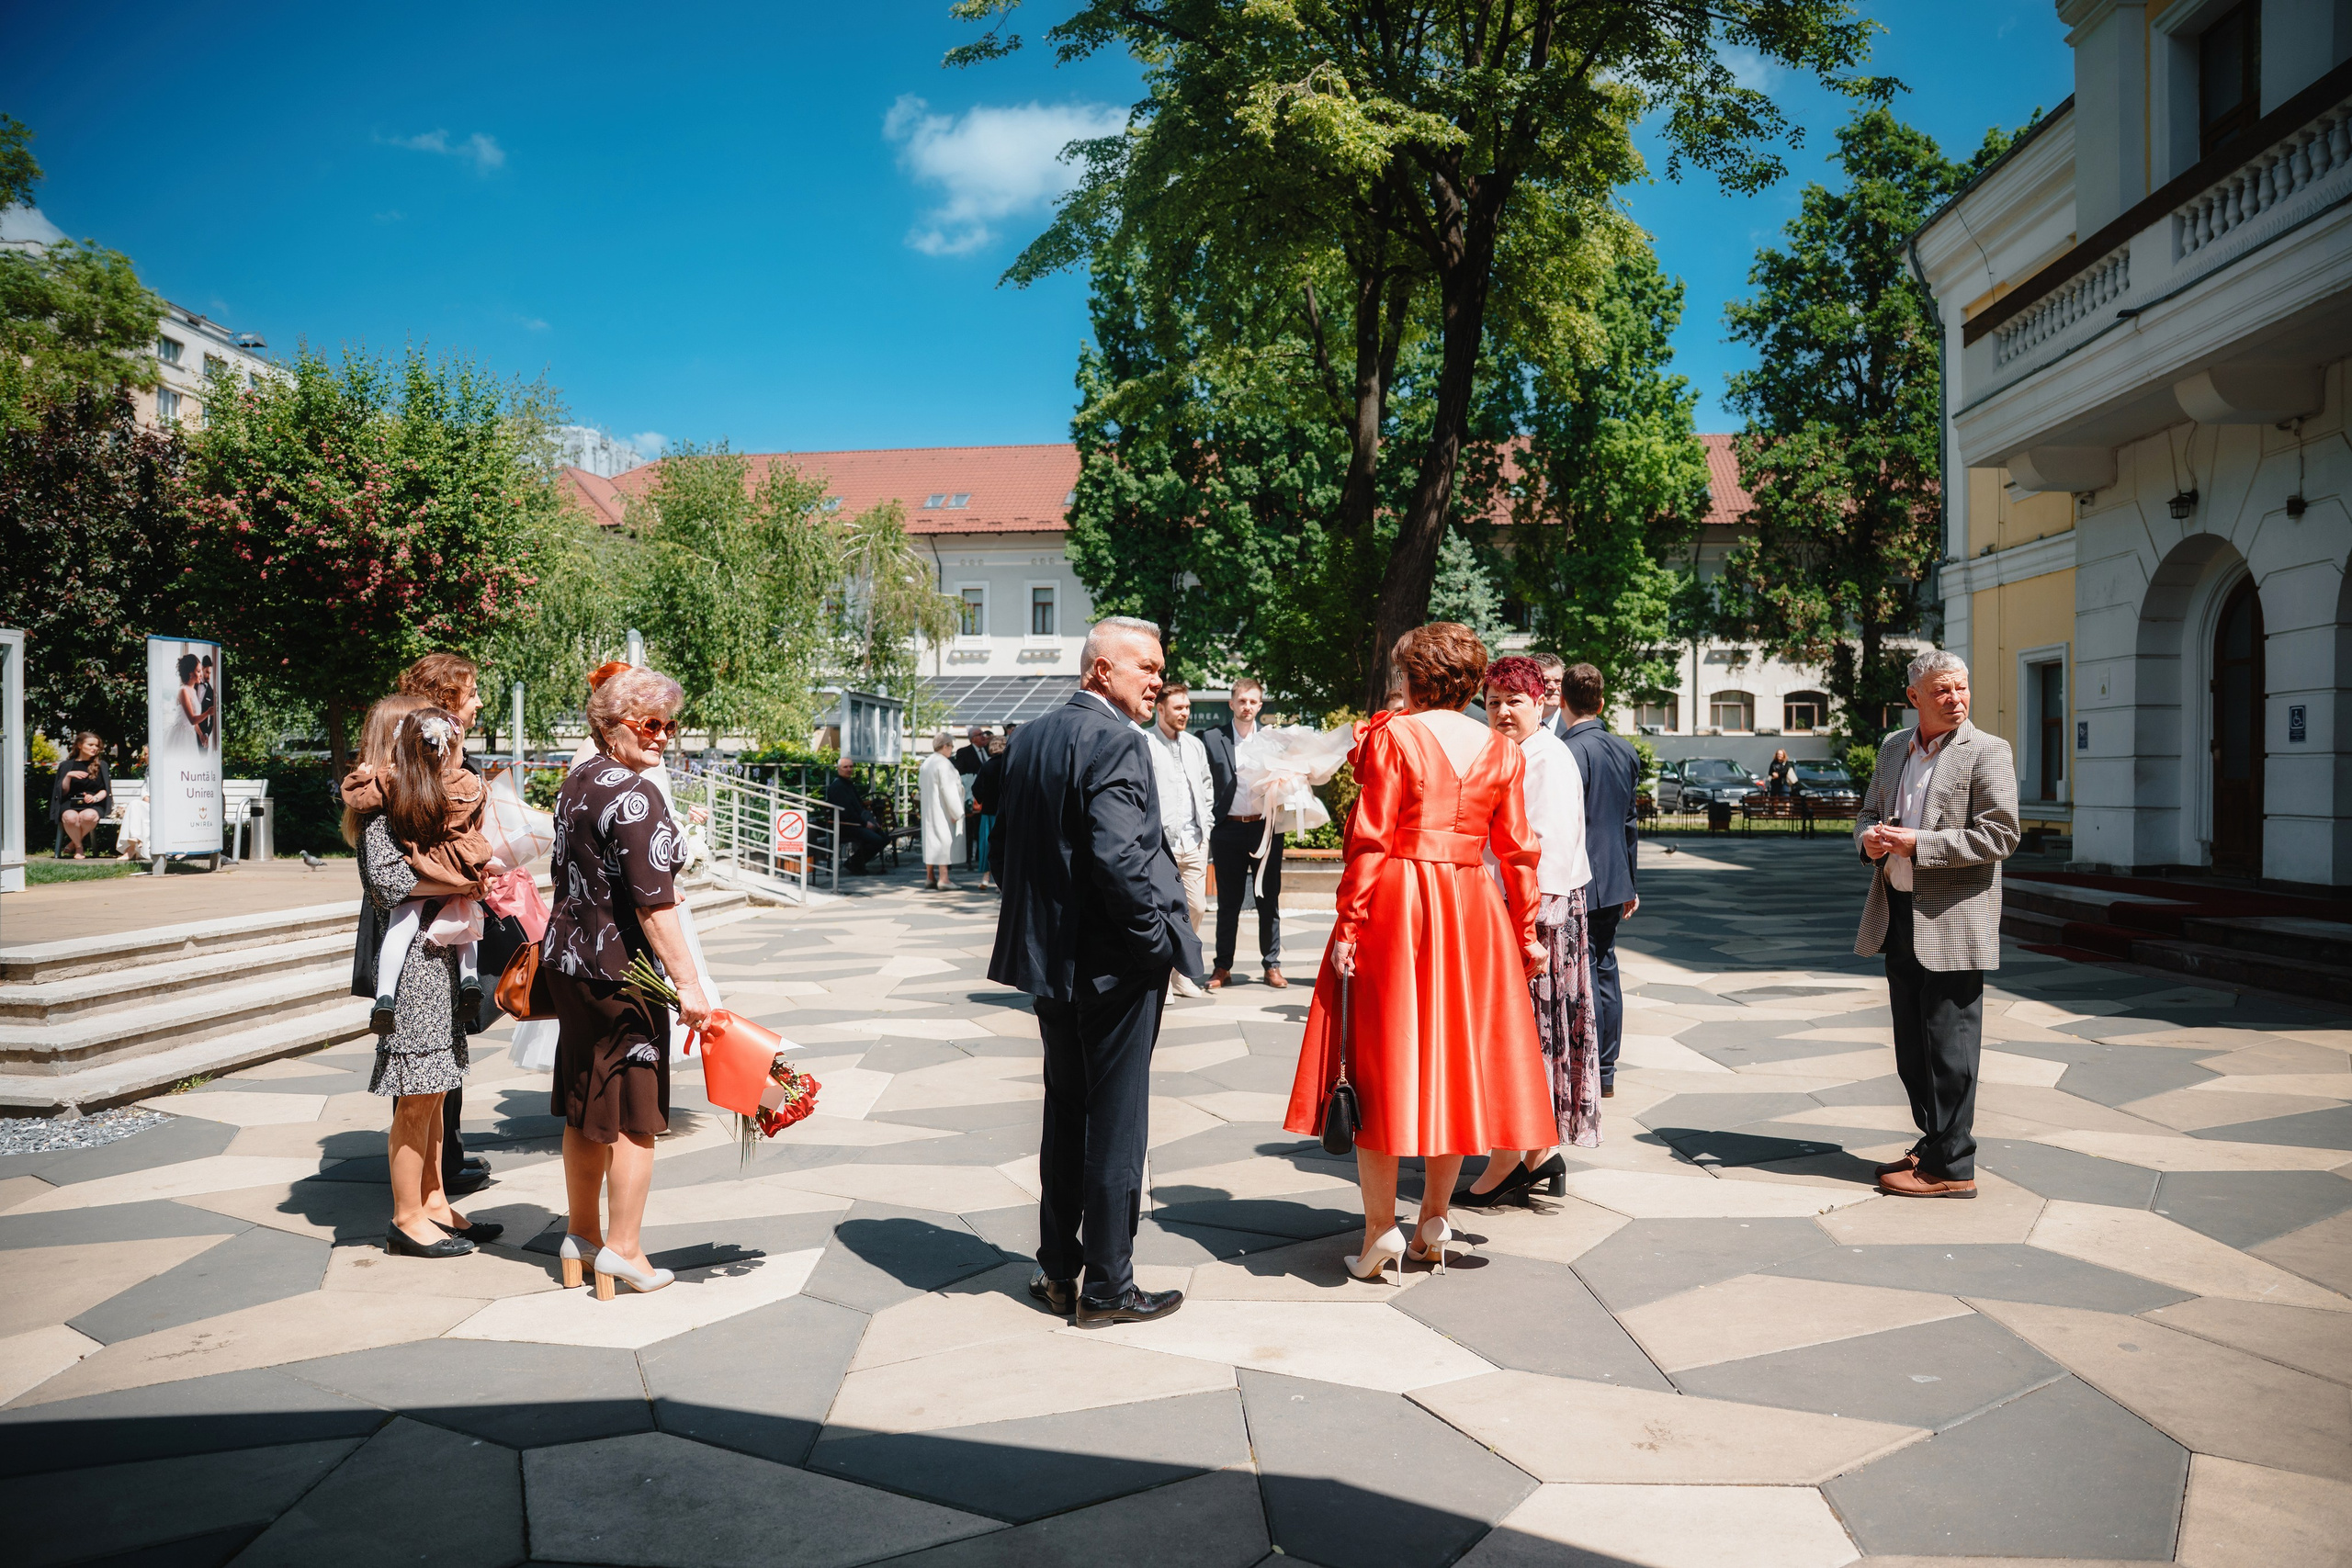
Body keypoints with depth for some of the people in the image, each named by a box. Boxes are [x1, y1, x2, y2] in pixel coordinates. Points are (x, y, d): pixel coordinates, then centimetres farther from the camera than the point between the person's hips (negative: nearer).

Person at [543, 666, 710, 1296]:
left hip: (567, 958, 9)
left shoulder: (576, 784, 10)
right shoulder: (635, 795, -18)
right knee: (635, 1112, 3)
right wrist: (687, 982, -22)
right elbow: (652, 902, -23)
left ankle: (581, 1232, 29)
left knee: (585, 1107, 18)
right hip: (621, 969, -9)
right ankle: (623, 1248, 11)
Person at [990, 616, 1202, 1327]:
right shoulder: (1116, 741, -18)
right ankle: (1106, 1288, 13)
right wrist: (1158, 937, -15)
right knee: (1116, 1122, 3)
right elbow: (1120, 855, -26)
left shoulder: (1030, 739, 8)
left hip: (1050, 955, 8)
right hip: (1113, 963, -8)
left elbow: (1007, 840, 13)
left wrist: (1038, 921, 17)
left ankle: (1058, 1269, 27)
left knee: (1064, 1114, 18)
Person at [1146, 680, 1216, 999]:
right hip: (1159, 844, -6)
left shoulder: (1195, 745, 15)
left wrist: (1204, 824, 15)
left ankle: (1183, 976, 18)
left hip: (1194, 842, 6)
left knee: (1196, 907, 7)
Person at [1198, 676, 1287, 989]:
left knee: (1269, 900, 6)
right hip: (1229, 830, -1)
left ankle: (1272, 965, 15)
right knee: (1228, 902, 6)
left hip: (1265, 828, 1)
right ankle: (1223, 967, 15)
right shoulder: (1212, 738, 3)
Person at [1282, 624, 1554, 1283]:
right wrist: (1525, 931, 14)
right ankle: (1434, 1220, 18)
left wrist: (1348, 925, -9)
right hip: (1474, 911, 4)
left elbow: (1370, 840, -11)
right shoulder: (1502, 751, 6)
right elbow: (1517, 851, 7)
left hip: (1395, 906, -4)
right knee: (1457, 1056, 12)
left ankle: (1381, 1229, 2)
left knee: (1383, 1061, 2)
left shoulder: (1392, 736, -7)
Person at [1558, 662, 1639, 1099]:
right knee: (1605, 971, 14)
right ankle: (1606, 1074, 22)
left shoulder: (1570, 752, -17)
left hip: (1580, 883, -8)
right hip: (1613, 882, 8)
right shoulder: (1625, 750, 8)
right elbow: (1630, 821, 15)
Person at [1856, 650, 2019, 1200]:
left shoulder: (1987, 752, -7)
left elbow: (1999, 835, -14)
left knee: (1948, 1049, -2)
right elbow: (1869, 811, 23)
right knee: (1912, 1046, 15)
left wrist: (1918, 843, -20)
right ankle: (1933, 1143, 29)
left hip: (1953, 922, -7)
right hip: (1899, 916, 7)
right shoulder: (1893, 747, 13)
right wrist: (1870, 837, -1)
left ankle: (1951, 1167, 7)